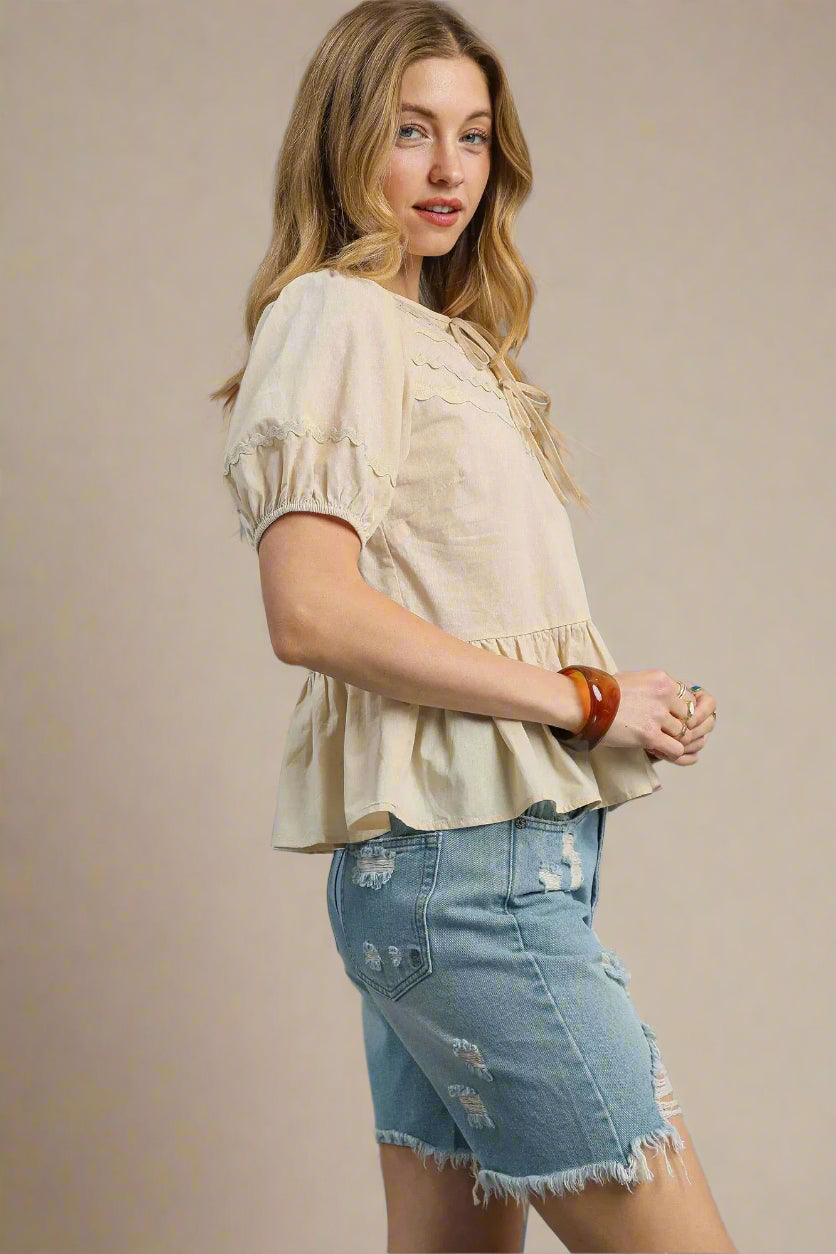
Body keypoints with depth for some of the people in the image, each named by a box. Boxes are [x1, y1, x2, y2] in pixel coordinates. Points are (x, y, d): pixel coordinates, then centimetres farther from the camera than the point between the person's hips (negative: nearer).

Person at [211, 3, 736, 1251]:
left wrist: (636, 708, 0)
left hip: (508, 853, 9)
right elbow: (311, 612, -19)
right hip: (460, 864, -9)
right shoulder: (334, 315, -6)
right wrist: (587, 700, -14)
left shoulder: (443, 340, 21)